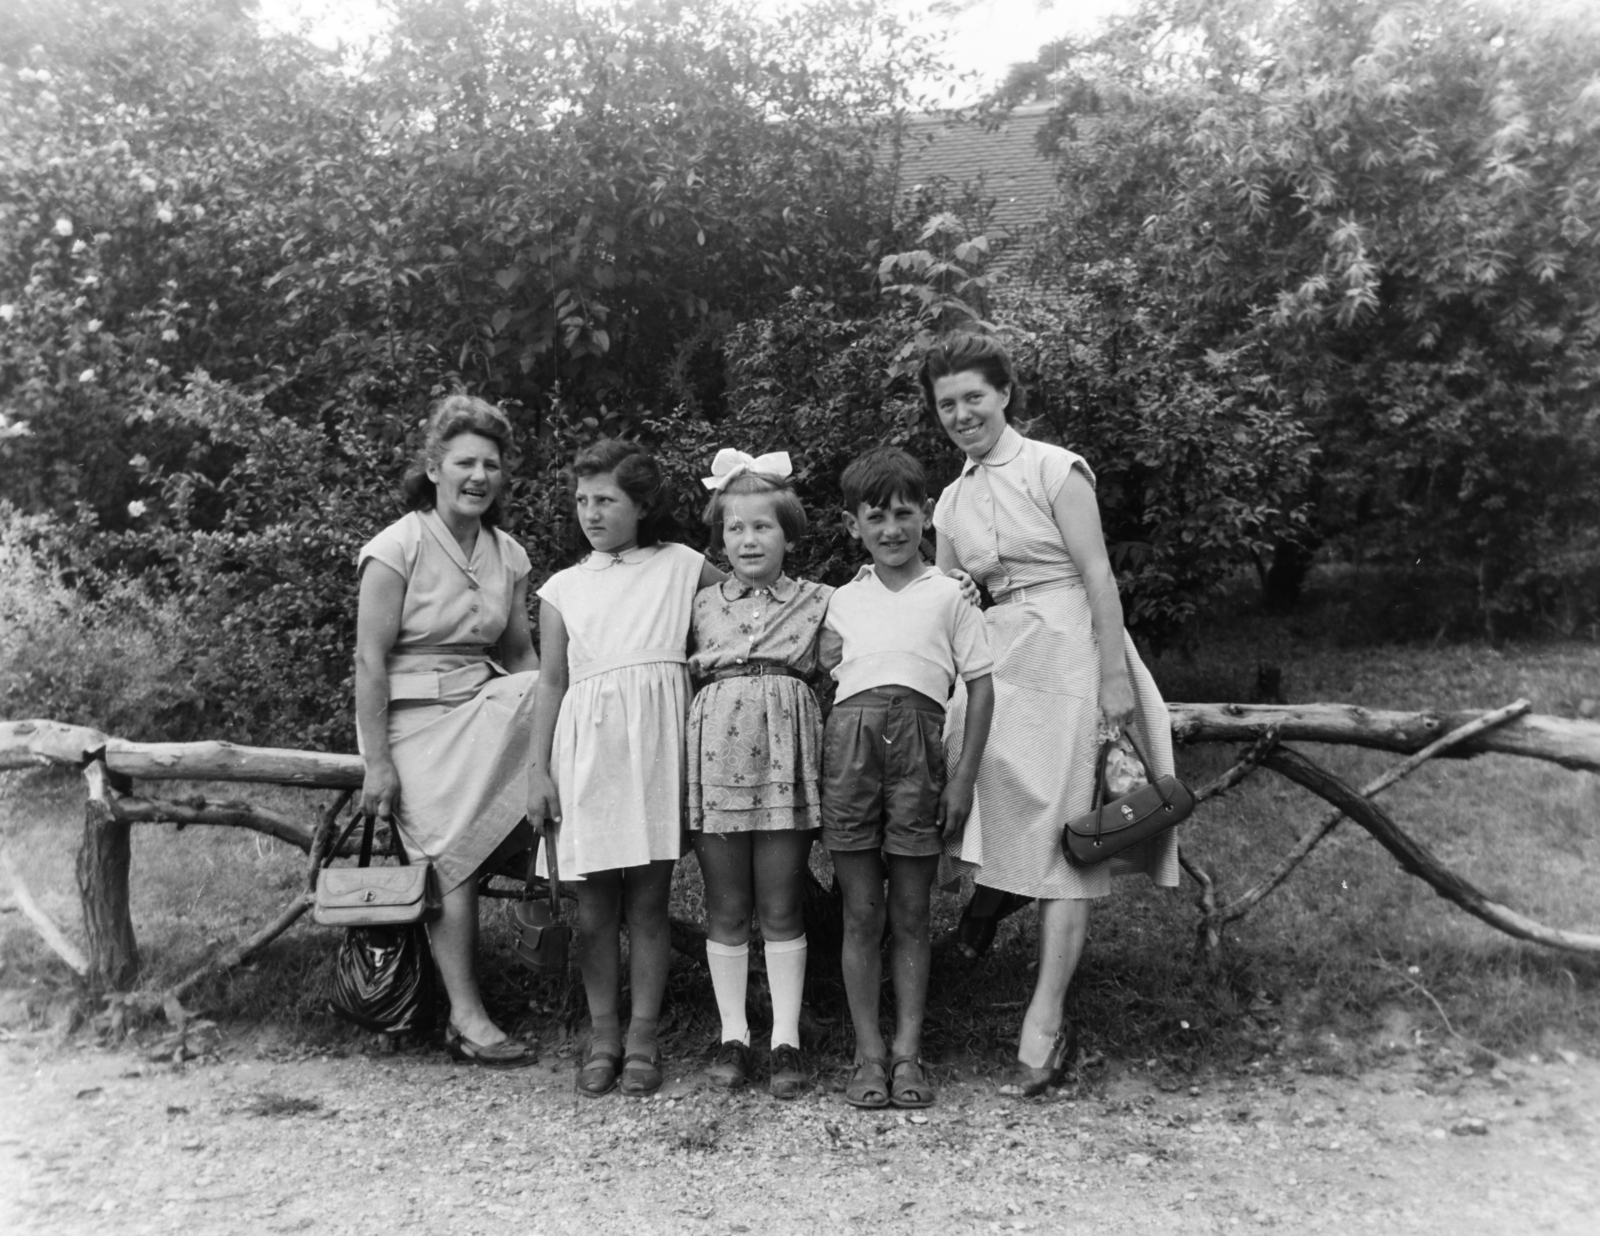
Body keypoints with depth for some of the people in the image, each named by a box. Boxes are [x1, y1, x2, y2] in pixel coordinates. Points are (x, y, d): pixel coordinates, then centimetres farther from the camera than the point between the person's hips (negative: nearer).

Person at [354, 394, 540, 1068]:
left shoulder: (508, 555, 7)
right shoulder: (399, 547, -10)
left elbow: (519, 652, 13)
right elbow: (371, 657, -12)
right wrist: (376, 761, -15)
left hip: (485, 705, 5)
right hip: (416, 717, -5)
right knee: (452, 862, -9)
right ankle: (468, 1019, 0)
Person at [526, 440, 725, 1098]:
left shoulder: (680, 565, 9)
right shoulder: (564, 587, 12)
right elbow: (552, 680, 10)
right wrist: (538, 769, 4)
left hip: (655, 740, -1)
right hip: (586, 744, 1)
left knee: (648, 897, 3)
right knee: (595, 905, 5)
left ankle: (643, 1037, 13)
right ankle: (603, 1035, 18)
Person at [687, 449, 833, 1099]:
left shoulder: (817, 601, 7)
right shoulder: (701, 604, 12)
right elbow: (679, 677, 18)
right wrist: (694, 668, -1)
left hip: (784, 757, -2)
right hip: (715, 754, 2)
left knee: (780, 905, 3)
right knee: (725, 906, 8)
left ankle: (786, 1039, 13)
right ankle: (732, 1034, 18)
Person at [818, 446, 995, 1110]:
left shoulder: (948, 593, 7)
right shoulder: (842, 601, 16)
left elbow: (980, 684, 3)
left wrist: (964, 777, -2)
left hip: (917, 744, -2)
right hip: (848, 741, 2)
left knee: (910, 914, 6)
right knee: (861, 914, 4)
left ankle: (907, 1053, 16)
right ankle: (869, 1054, 13)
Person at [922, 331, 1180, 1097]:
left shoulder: (1053, 470, -2)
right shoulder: (951, 503, 15)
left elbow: (1098, 575, -8)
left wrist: (1114, 676, -14)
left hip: (1064, 651, -6)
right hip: (995, 660, 6)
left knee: (1061, 838, -6)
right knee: (1016, 824, 0)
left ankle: (1042, 1026, -4)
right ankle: (1053, 1023, 9)